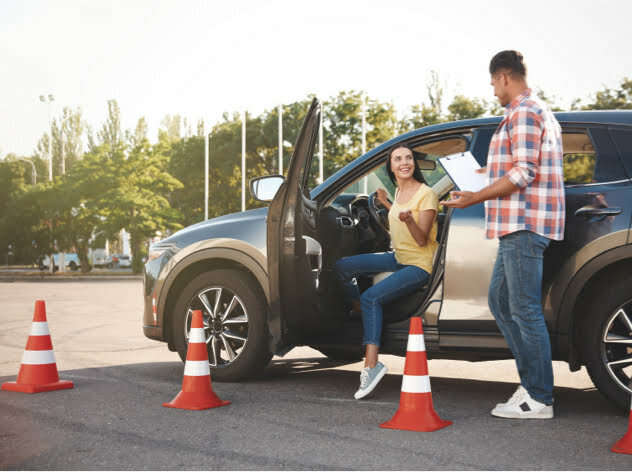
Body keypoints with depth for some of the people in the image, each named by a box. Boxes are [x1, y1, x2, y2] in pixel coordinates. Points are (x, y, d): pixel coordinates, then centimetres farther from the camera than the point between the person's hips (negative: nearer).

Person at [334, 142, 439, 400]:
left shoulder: (426, 194, -14)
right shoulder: (399, 192, 9)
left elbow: (421, 240, -20)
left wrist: (408, 220, -37)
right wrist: (386, 204, 24)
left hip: (418, 266, -8)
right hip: (397, 257, 8)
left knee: (372, 297, -28)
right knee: (342, 266, 0)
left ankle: (371, 366, -30)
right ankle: (359, 313, 17)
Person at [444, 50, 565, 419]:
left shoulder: (524, 112, -12)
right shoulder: (538, 112, 22)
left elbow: (524, 173, -20)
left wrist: (476, 198, -16)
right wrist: (496, 170, 36)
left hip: (525, 226, -11)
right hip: (518, 227, 11)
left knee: (525, 310, -8)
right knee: (501, 301, 14)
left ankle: (539, 399, -3)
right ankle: (532, 382, 16)